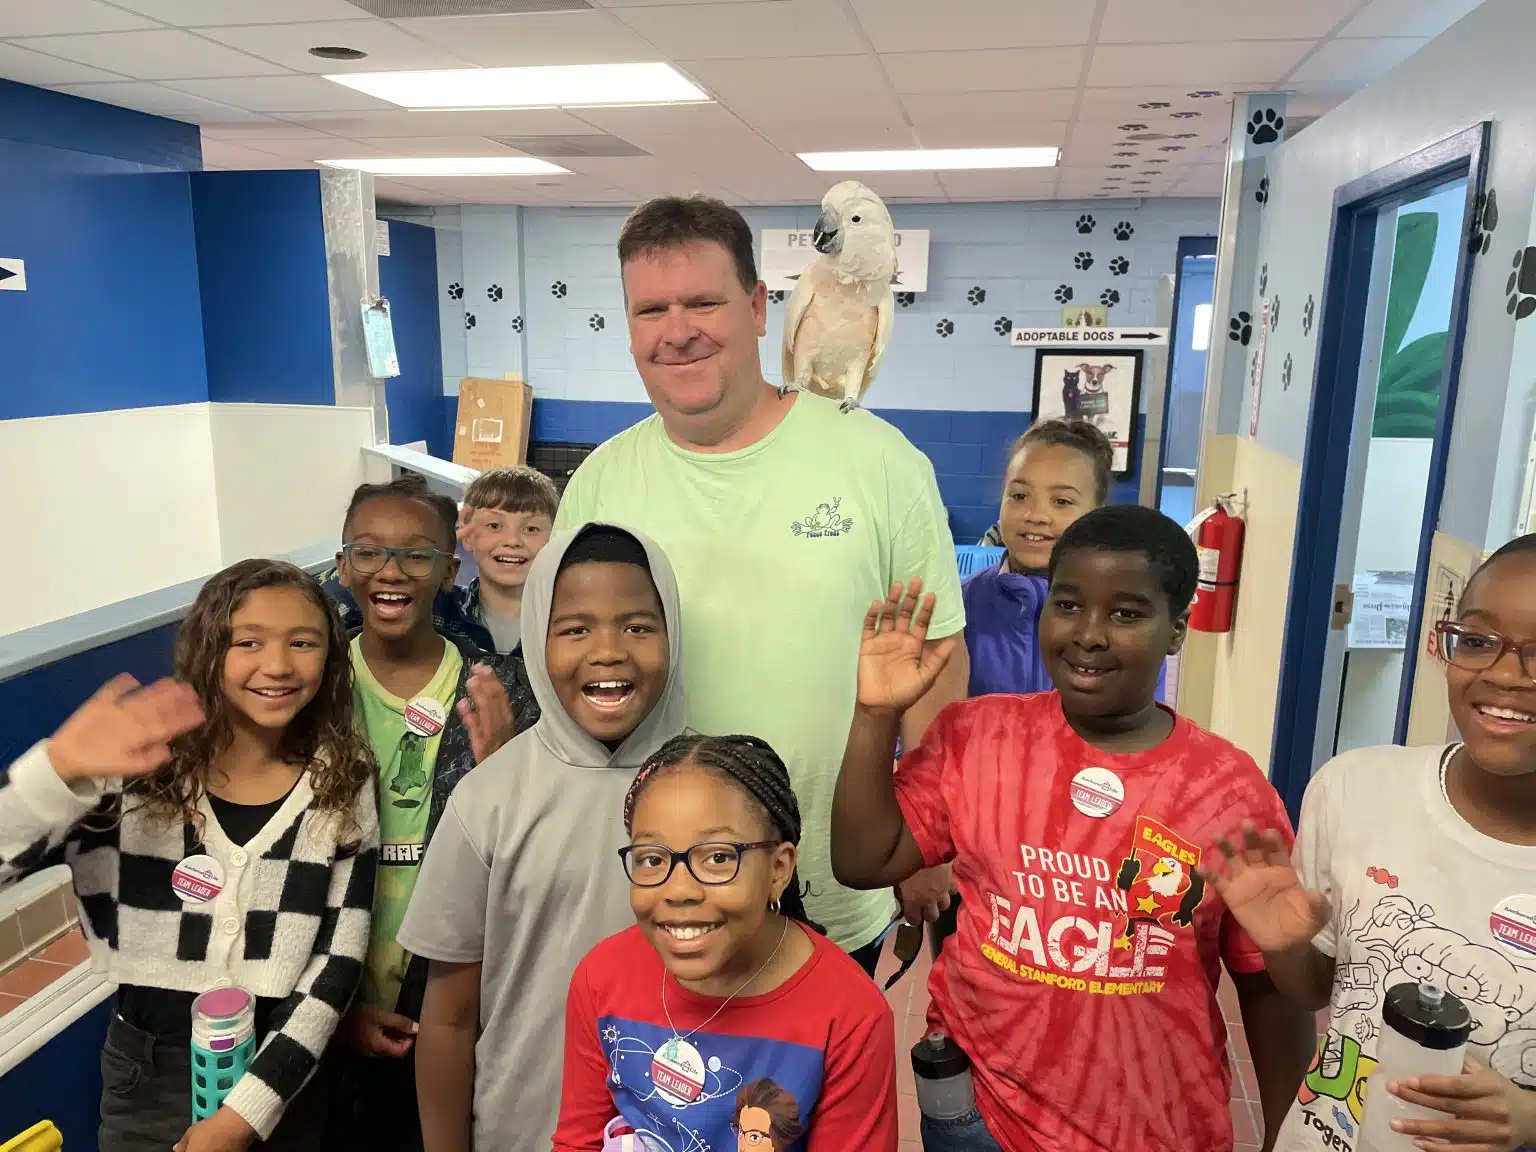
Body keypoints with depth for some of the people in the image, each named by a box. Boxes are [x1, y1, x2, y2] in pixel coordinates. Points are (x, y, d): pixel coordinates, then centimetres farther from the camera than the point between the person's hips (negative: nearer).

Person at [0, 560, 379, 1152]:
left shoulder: (343, 787, -9)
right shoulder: (138, 771, -11)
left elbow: (338, 963, -9)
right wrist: (59, 769, -37)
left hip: (281, 1078, 0)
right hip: (148, 1072, 0)